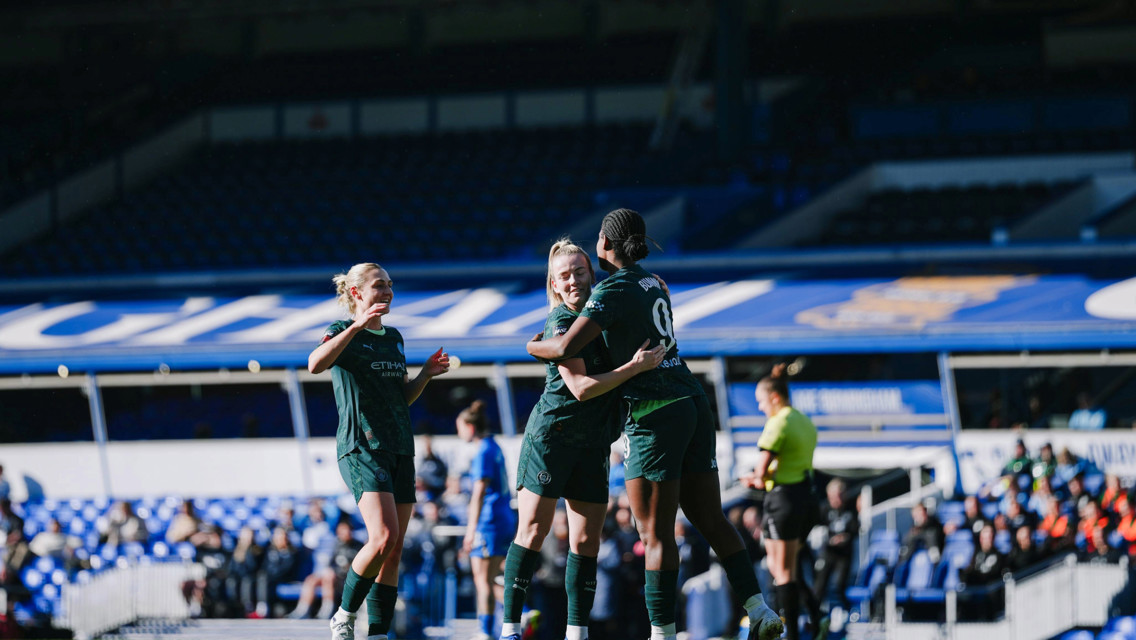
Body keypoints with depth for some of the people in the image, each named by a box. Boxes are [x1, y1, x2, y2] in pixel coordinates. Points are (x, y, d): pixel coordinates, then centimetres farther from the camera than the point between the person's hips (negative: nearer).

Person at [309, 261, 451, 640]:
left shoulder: (394, 338, 19)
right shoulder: (344, 332, -1)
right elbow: (315, 365, -23)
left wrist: (425, 375, 8)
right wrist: (356, 327, -28)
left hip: (400, 451, 7)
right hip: (361, 448, -7)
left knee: (393, 551, 1)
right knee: (383, 538, -22)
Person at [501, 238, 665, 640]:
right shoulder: (561, 324, -14)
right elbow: (581, 388, -20)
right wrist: (635, 367, -23)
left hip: (593, 443, 6)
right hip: (550, 436, -6)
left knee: (587, 539, 3)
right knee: (533, 531, -5)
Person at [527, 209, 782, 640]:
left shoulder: (613, 290, -10)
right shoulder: (652, 283, 15)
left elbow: (566, 348, -17)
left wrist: (533, 346, 4)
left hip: (654, 417, -8)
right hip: (693, 406, 8)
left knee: (656, 535, -6)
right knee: (711, 521, 10)